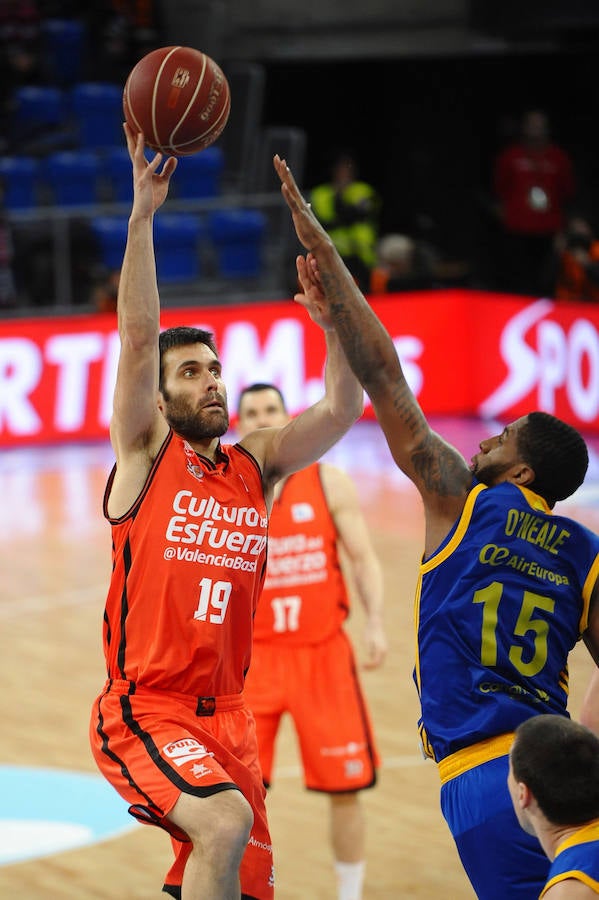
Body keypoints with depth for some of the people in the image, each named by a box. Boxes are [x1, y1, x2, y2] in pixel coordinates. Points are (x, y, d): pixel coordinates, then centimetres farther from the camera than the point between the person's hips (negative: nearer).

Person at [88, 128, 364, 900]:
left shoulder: (257, 466, 10)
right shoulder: (145, 452, -2)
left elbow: (343, 408, 1)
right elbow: (138, 338, -13)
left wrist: (331, 319, -13)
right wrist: (143, 216, -20)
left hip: (225, 715, 6)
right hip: (142, 710, -6)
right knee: (225, 823, -30)